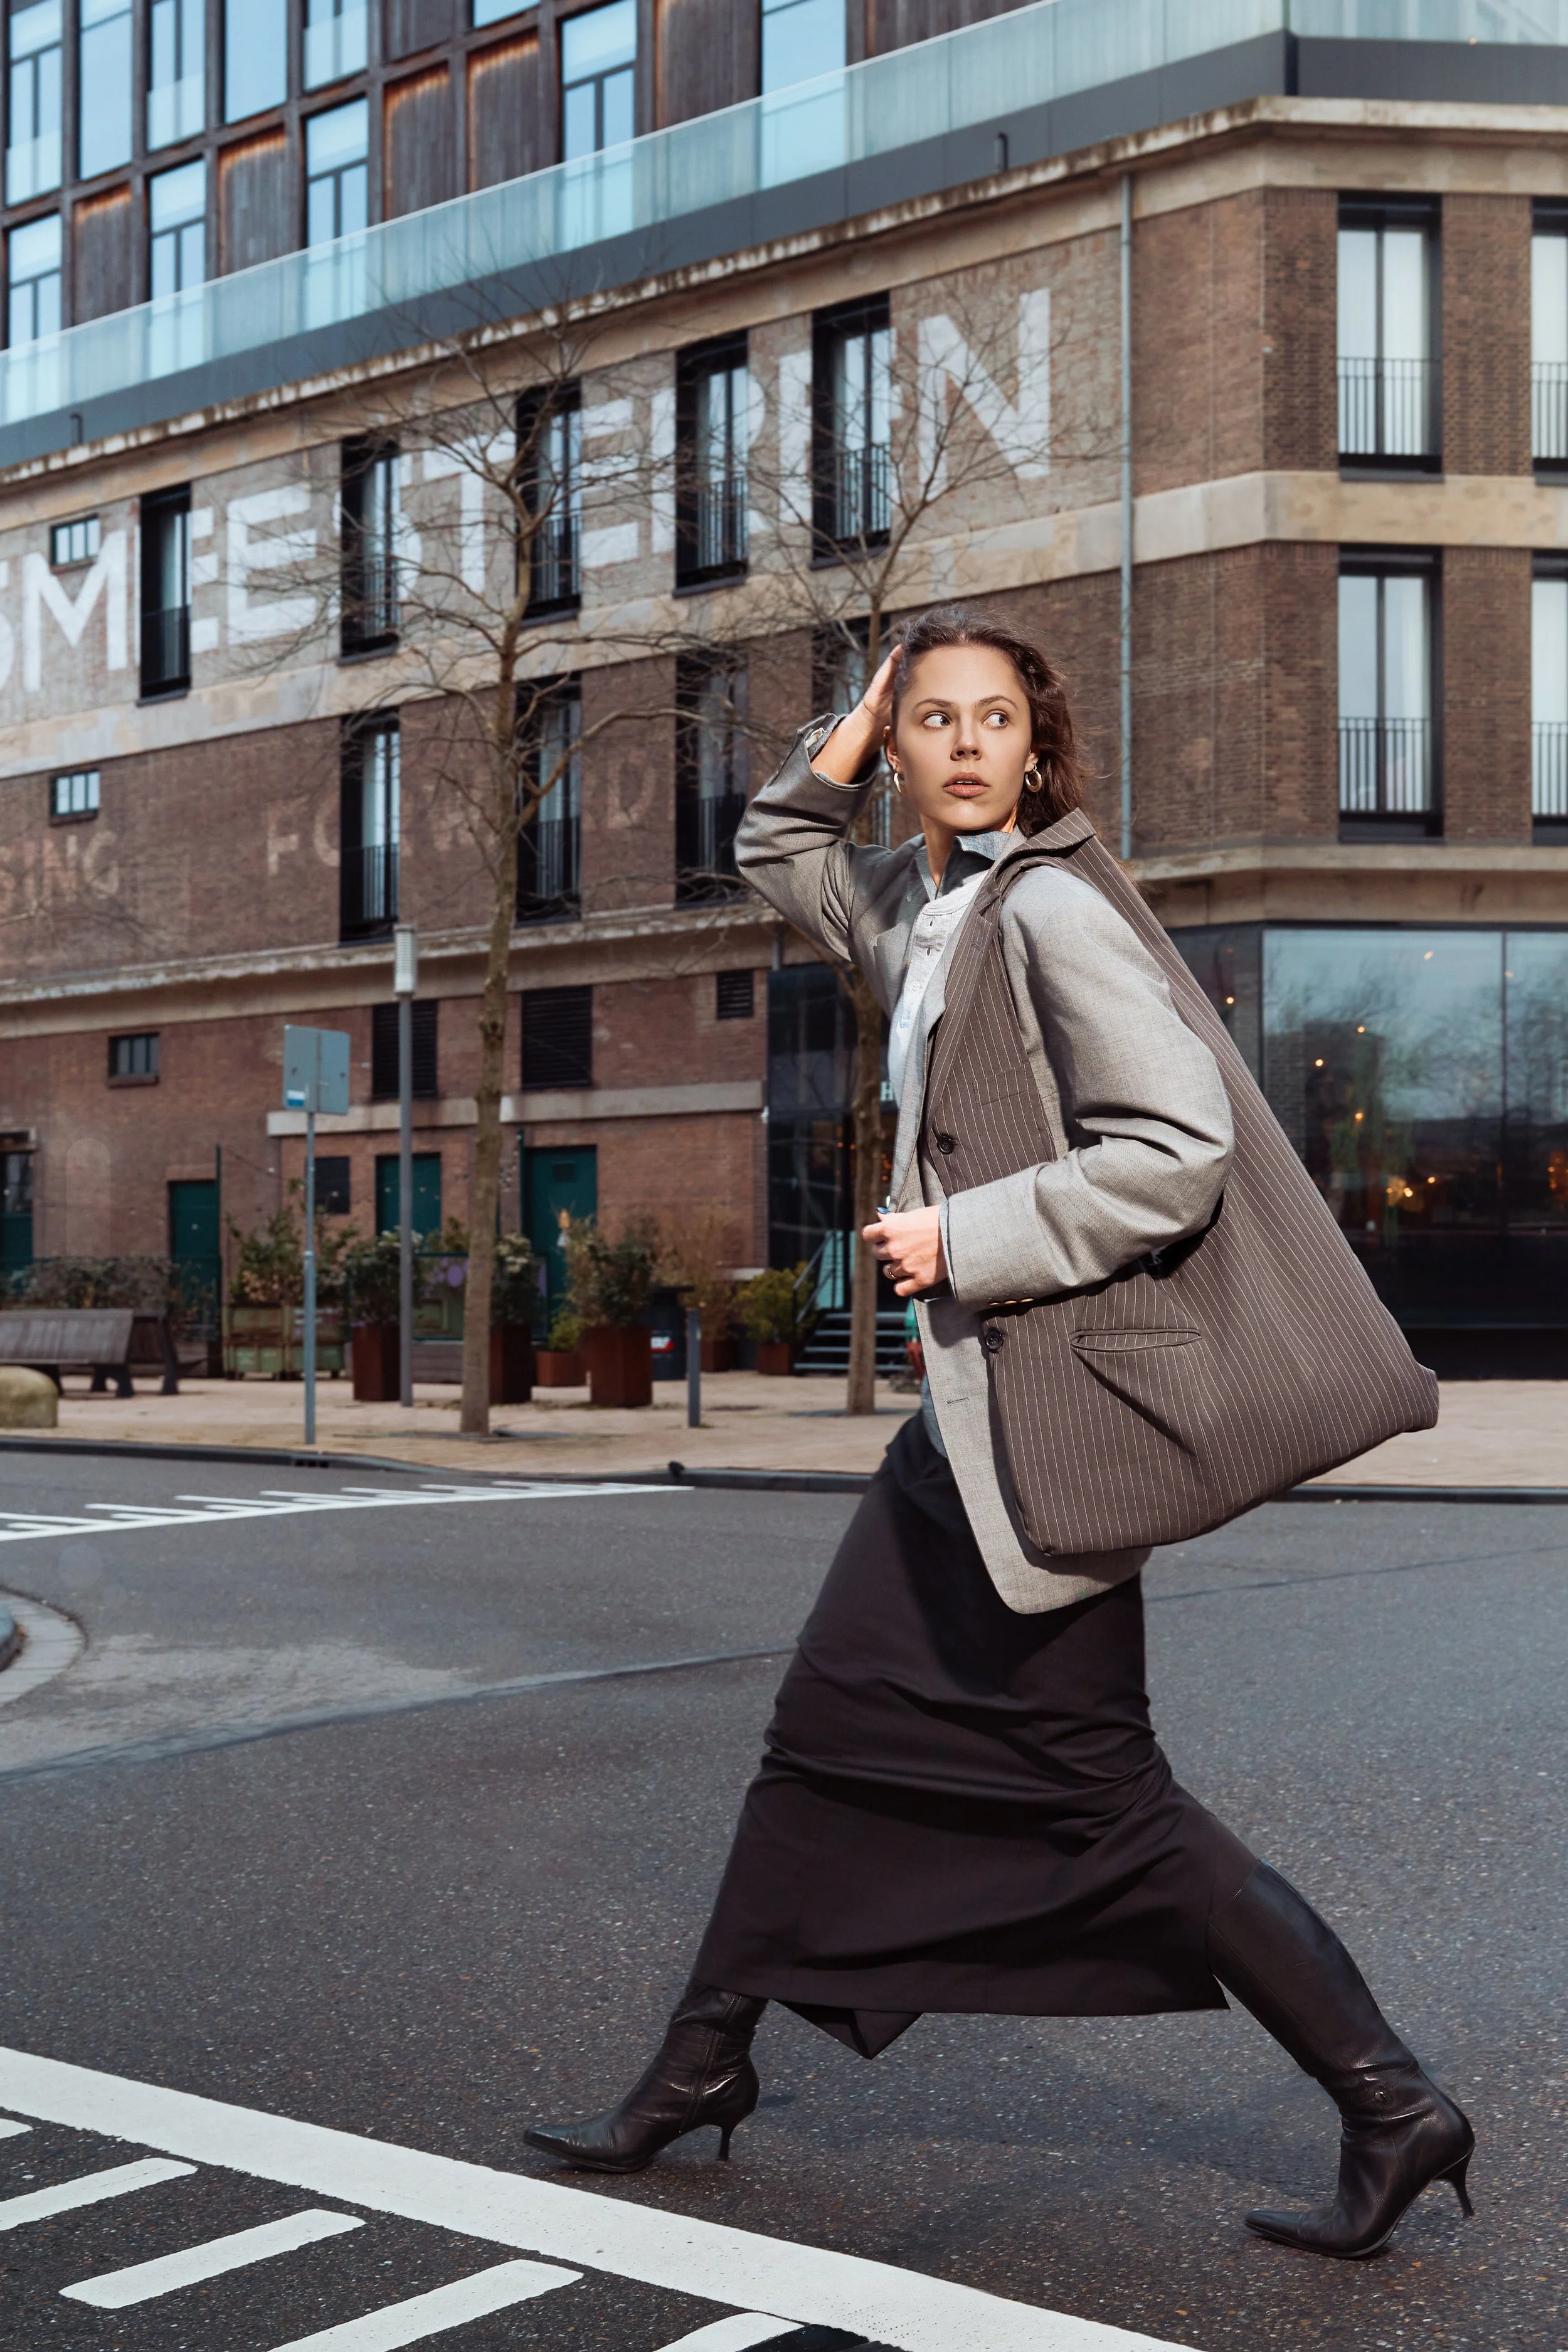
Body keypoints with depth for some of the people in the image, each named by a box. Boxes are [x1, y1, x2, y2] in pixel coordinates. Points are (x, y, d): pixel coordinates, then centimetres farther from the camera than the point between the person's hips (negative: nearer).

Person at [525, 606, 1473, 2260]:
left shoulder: (1050, 913, -14)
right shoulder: (916, 909, 12)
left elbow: (1177, 1153, -21)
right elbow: (781, 859, 31)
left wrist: (965, 1239, -17)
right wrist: (845, 741, 13)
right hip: (965, 1405, 9)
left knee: (1105, 1793, -3)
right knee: (824, 1740, 14)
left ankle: (1390, 2109, 7)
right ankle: (703, 2064, 28)